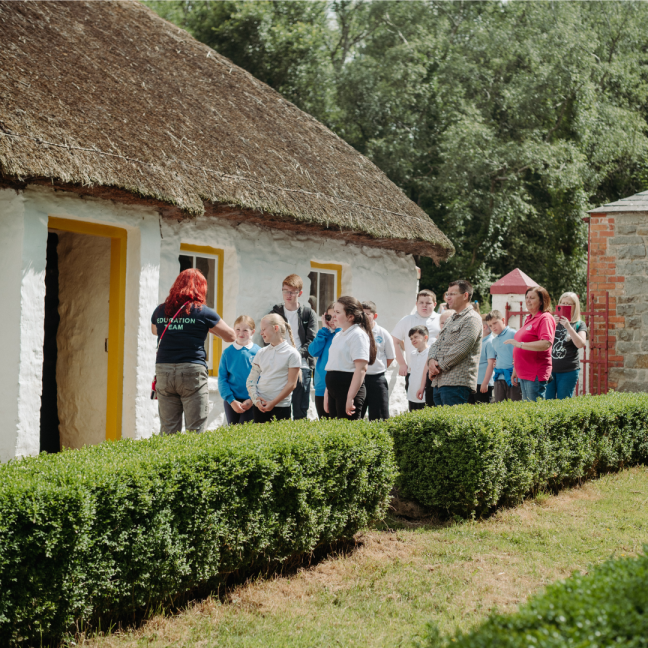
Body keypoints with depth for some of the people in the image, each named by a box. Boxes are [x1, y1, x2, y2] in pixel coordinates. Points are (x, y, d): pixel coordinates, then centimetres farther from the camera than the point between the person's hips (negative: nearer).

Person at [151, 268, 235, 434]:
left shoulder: (160, 310, 9)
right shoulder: (203, 312, -3)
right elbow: (230, 336, 6)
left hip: (163, 371, 4)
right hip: (192, 372, -4)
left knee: (167, 431, 7)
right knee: (195, 431, -2)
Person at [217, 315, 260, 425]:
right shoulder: (228, 352, 2)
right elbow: (222, 379, 0)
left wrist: (252, 399, -10)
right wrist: (231, 400, -9)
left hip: (251, 403, -2)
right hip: (231, 401, 2)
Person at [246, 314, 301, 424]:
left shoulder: (292, 354, -3)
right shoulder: (261, 353, 11)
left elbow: (291, 384, -7)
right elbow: (251, 379, 11)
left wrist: (273, 403, -11)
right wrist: (256, 398, -5)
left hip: (281, 407, -4)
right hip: (260, 406, 4)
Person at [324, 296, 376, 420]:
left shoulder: (358, 335, -9)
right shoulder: (338, 336, 18)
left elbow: (361, 369, -17)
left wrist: (350, 397, -23)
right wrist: (327, 393, 19)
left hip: (349, 389, -9)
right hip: (334, 390, 9)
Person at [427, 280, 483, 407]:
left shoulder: (472, 319, -6)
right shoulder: (451, 320, 24)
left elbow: (460, 350, -16)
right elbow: (436, 344, 20)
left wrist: (439, 367, -10)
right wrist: (431, 360, -2)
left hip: (457, 383, -9)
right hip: (439, 382, 9)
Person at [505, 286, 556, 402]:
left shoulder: (545, 318, -10)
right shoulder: (529, 319, 18)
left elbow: (546, 344, -25)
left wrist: (519, 344, -25)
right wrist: (515, 370, 24)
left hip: (536, 375, -9)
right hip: (524, 374, 9)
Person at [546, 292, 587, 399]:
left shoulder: (579, 325, 4)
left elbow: (580, 344, -12)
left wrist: (568, 327, -18)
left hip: (568, 370, -2)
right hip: (550, 368, 2)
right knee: (547, 402, 1)